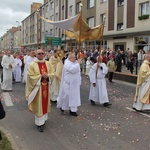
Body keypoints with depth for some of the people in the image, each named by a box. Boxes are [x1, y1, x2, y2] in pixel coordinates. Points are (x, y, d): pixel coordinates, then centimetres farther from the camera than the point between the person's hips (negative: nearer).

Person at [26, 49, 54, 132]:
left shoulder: (48, 64, 5)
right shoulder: (32, 65, -9)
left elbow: (52, 73, 6)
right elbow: (31, 76, -13)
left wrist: (47, 76, -15)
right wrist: (41, 76, -21)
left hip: (46, 86, 5)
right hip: (37, 87, -5)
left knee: (45, 103, 14)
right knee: (39, 104, 0)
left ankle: (43, 119, 32)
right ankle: (40, 123, 8)